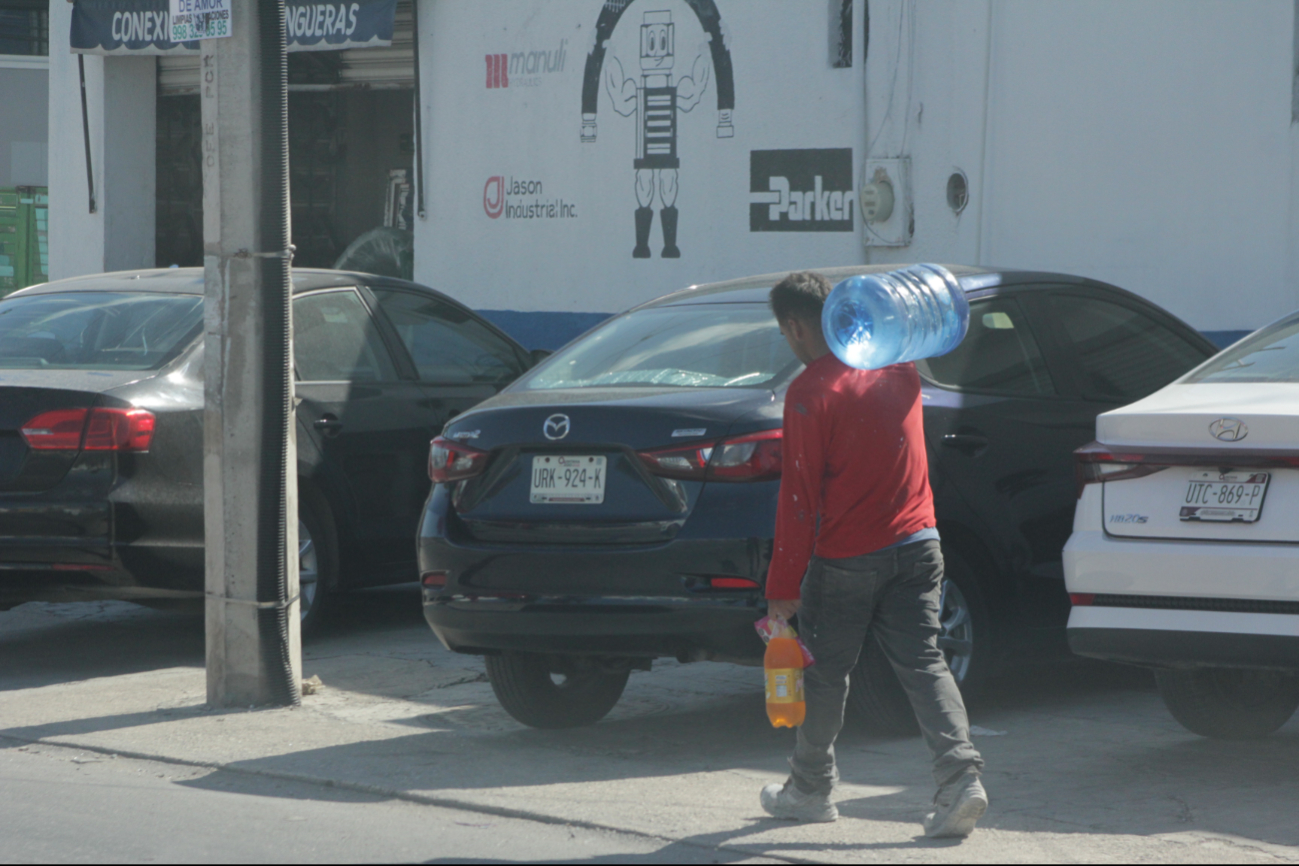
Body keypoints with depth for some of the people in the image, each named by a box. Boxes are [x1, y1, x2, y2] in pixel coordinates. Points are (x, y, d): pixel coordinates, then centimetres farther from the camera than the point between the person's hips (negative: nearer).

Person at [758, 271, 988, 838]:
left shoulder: (810, 392, -15)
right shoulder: (897, 366, 3)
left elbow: (799, 497, -15)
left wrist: (784, 585, -11)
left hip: (845, 557, -5)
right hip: (915, 543, 5)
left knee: (825, 673, 11)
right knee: (923, 664, 3)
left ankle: (811, 788, 25)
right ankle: (960, 775, -13)